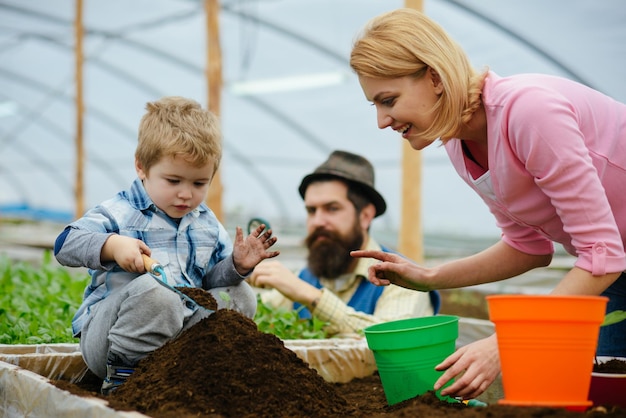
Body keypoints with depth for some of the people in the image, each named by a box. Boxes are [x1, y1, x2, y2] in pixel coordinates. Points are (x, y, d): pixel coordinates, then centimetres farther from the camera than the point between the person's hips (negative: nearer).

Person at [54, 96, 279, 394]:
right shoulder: (119, 213, -7)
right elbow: (65, 244, -16)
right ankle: (120, 379, -24)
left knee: (240, 295, 0)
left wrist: (236, 265, -3)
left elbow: (212, 278, 18)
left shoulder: (207, 225, 13)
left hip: (181, 326, 6)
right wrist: (112, 245, -32)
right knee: (152, 289, -36)